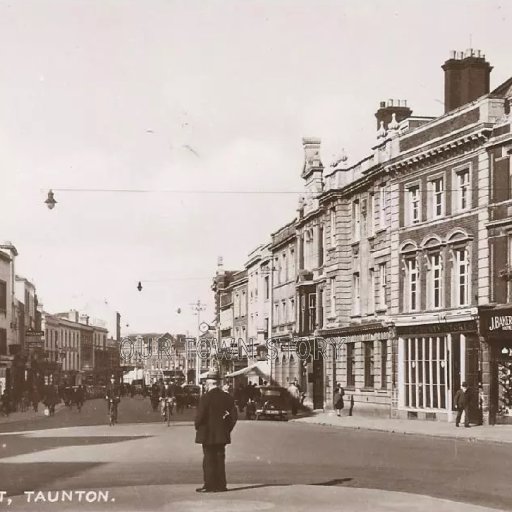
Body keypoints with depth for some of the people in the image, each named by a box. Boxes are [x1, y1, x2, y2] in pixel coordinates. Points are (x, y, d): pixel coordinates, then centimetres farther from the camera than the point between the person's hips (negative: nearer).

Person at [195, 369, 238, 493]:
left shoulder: (206, 398, -15)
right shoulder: (227, 397, 3)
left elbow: (200, 416, -16)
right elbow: (234, 416, 5)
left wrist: (197, 427, 2)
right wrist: (227, 429, 13)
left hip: (208, 435, -5)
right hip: (222, 435, 5)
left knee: (209, 461, 1)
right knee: (220, 460, 11)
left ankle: (210, 485, 2)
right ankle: (220, 485, 12)